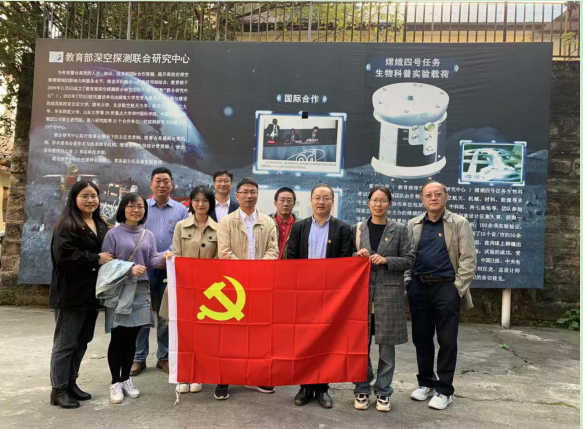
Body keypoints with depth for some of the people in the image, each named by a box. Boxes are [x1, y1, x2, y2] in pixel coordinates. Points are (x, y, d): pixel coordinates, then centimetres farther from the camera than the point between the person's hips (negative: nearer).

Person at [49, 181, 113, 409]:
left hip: (92, 292, 8)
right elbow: (63, 255, -21)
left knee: (82, 340, 14)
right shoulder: (66, 225, -9)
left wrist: (108, 260, 5)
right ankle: (58, 389, 14)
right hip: (71, 293, -8)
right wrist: (96, 259, -18)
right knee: (66, 342, 2)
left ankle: (71, 383, 27)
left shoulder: (101, 225, 15)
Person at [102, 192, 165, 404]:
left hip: (141, 290, 4)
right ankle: (115, 383, 13)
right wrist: (130, 269, -21)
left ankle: (126, 379, 23)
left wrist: (164, 258, -21)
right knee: (118, 337, -1)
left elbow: (152, 261, 1)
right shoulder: (113, 234, -2)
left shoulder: (149, 235, 11)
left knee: (131, 337, 10)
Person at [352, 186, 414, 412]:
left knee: (386, 345, 4)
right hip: (361, 291, 1)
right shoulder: (358, 228, 7)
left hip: (389, 292, -1)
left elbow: (409, 260, 1)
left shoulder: (399, 229, 3)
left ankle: (383, 392, 19)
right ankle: (361, 389, 19)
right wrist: (357, 256, -10)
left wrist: (386, 260, -14)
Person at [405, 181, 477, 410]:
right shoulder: (413, 225, 10)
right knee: (421, 338, 11)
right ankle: (426, 382, 28)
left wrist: (458, 288, -8)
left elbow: (468, 259, -3)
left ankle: (444, 390, 16)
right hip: (418, 288, 3)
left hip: (446, 287, -3)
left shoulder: (459, 223, 1)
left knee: (447, 341, 3)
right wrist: (408, 281, 3)